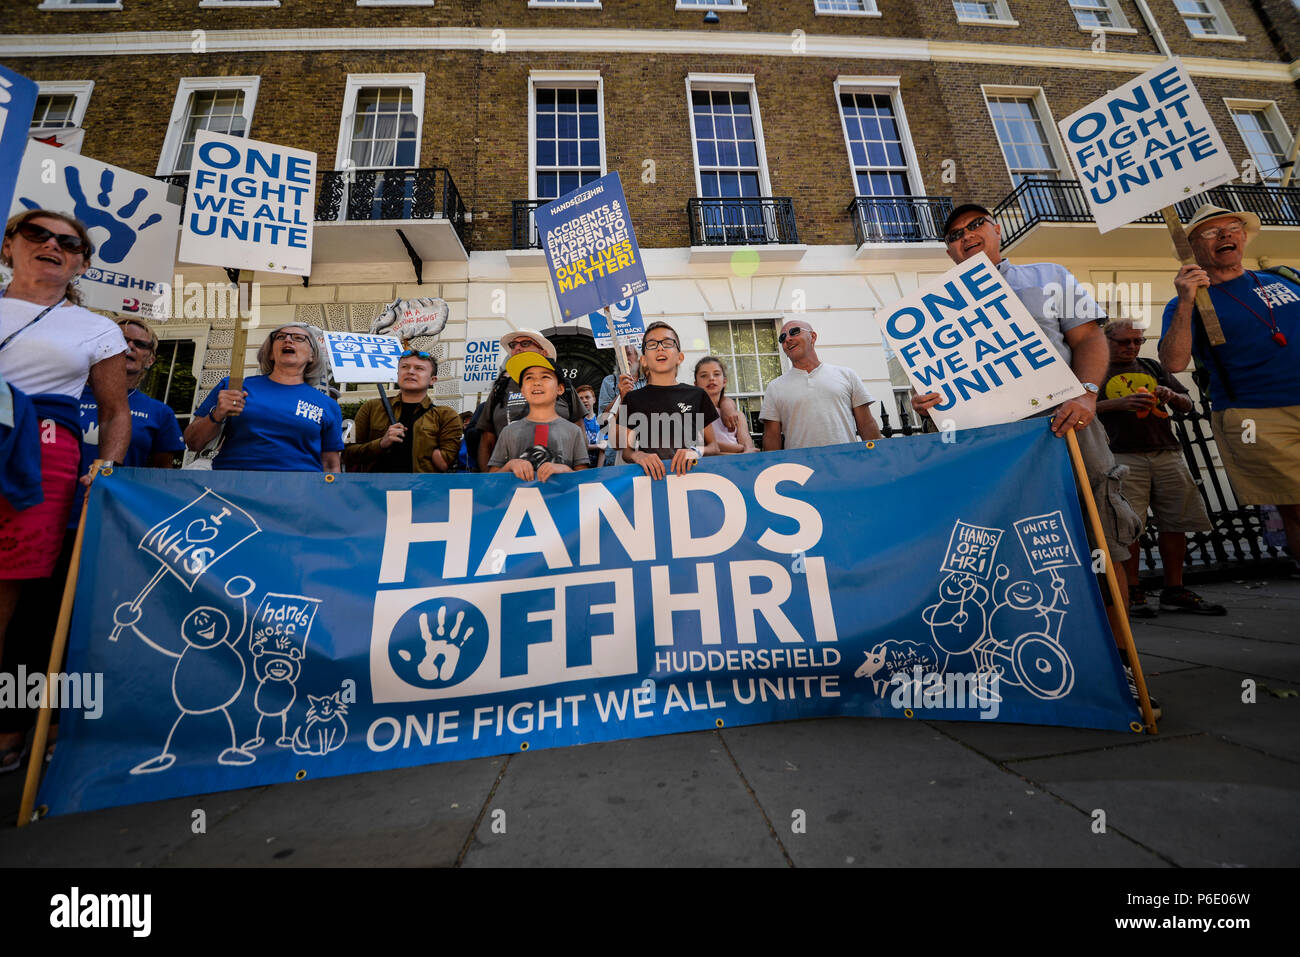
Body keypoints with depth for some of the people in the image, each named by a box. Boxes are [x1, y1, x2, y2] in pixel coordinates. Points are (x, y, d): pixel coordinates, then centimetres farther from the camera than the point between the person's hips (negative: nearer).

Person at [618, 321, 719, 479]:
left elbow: (714, 447, 15)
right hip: (650, 475, 0)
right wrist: (638, 456, -10)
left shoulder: (697, 395, 14)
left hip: (690, 472, 1)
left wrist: (698, 451, -7)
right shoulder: (634, 398, 14)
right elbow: (626, 451, 12)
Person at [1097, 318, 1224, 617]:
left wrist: (1172, 396, 1)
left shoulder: (1153, 367, 22)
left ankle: (1174, 591, 15)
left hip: (1167, 454, 6)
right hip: (1124, 456, -5)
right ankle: (1131, 593, 0)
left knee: (1176, 522, 4)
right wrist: (1120, 403, -19)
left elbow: (1187, 405, 22)